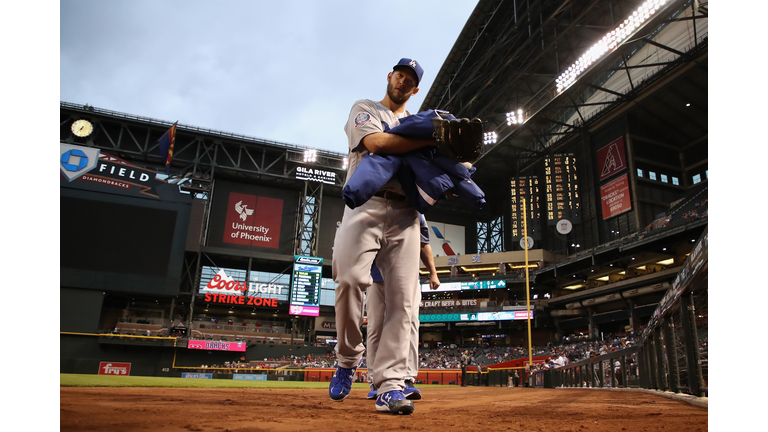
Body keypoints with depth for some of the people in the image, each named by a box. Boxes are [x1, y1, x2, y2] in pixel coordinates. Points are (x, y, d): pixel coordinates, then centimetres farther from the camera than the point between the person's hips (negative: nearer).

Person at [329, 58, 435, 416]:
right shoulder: (364, 109, 18)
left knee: (402, 296, -9)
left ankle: (390, 386, -8)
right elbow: (377, 142, -6)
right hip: (366, 203, -4)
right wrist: (432, 139, -9)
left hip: (404, 213, 4)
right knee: (351, 279, -23)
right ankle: (348, 359, 1)